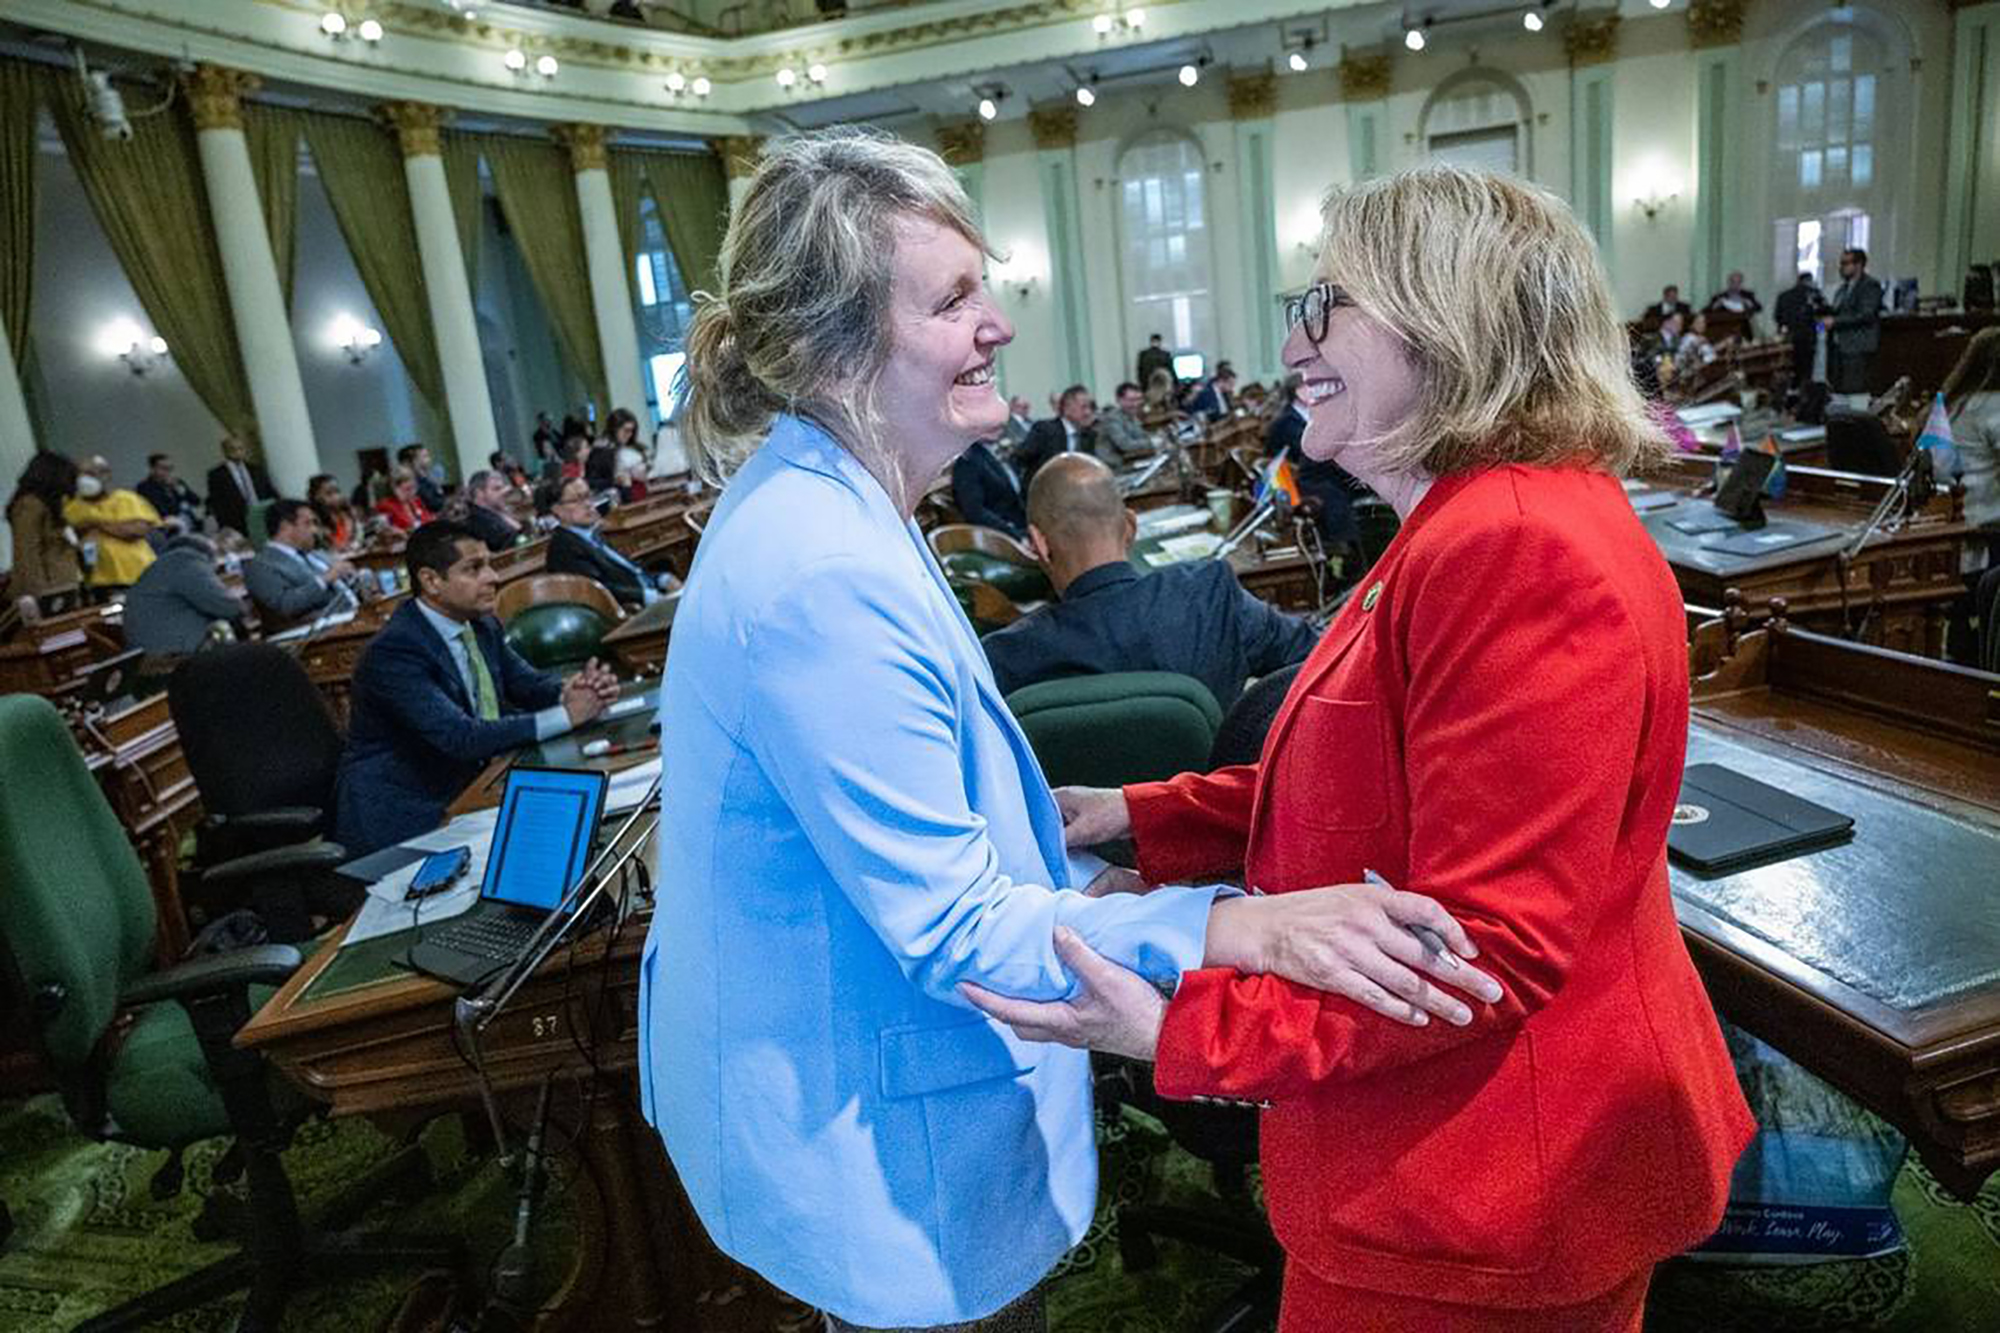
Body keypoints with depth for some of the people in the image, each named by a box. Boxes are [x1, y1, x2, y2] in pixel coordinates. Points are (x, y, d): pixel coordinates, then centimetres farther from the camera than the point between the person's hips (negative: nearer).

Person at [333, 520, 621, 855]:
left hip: (466, 787, 8)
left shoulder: (482, 625, 4)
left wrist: (572, 691, -16)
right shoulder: (394, 650, -21)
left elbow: (528, 683, 8)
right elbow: (460, 737, -28)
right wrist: (564, 715, -28)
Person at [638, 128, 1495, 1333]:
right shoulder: (828, 577, -31)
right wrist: (1241, 928, -34)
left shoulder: (817, 506, 2)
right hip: (872, 1134, -9)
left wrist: (1072, 878, 6)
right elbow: (954, 931, -27)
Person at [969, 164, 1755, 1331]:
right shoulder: (1468, 529, 10)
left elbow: (1481, 951, -28)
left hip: (1478, 1204, -10)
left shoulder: (1519, 546, -27)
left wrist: (1182, 1032, -29)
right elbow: (1376, 793, 11)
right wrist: (1141, 817, 6)